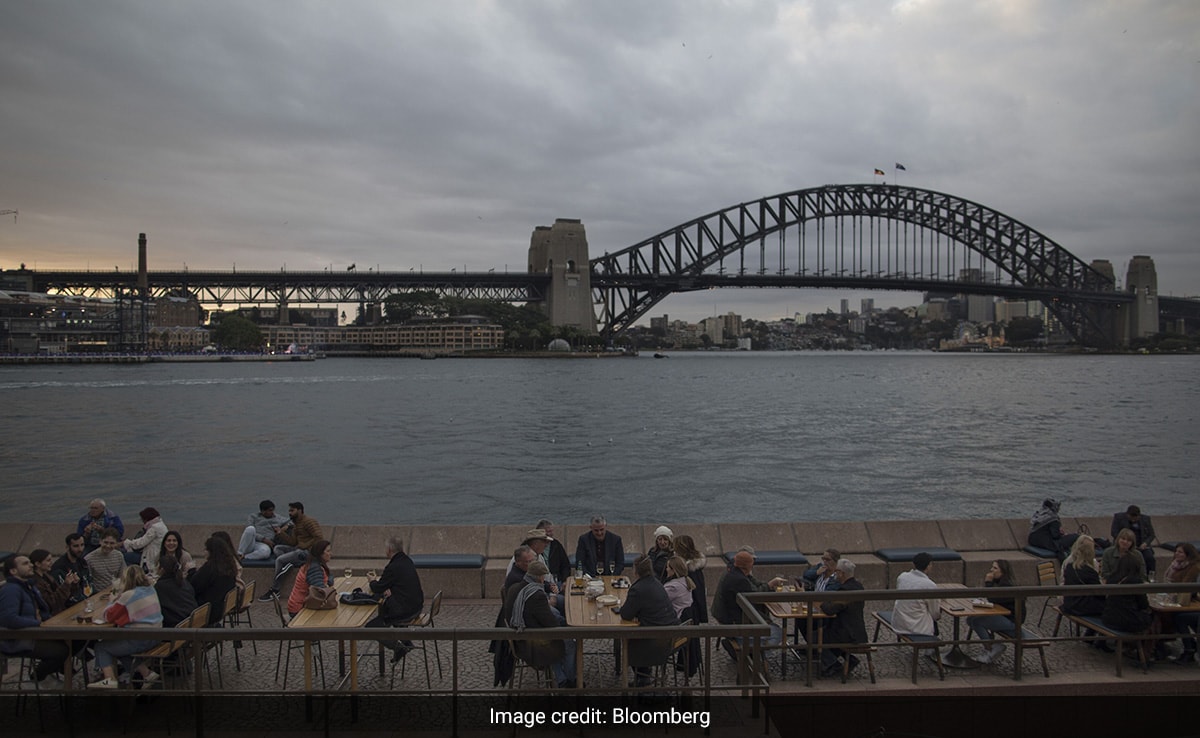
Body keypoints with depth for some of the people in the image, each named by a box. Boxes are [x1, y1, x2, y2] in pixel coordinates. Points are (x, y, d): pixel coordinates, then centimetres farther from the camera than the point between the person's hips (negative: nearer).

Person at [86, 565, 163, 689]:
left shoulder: (127, 596, -16)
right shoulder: (151, 590, 5)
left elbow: (107, 617, -8)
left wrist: (112, 601, 9)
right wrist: (118, 600, 12)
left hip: (140, 640, -7)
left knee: (101, 646, 11)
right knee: (116, 643, 28)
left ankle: (110, 679, 0)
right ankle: (146, 672, 22)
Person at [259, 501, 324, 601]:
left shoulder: (309, 521, -9)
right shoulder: (296, 524, 22)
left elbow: (320, 538, -18)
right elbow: (293, 542, 13)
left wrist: (305, 546, -18)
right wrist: (280, 533, 3)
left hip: (309, 551, -10)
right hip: (300, 549, 10)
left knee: (279, 560, -16)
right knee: (277, 548, 6)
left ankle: (274, 591, -12)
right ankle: (287, 564, -19)